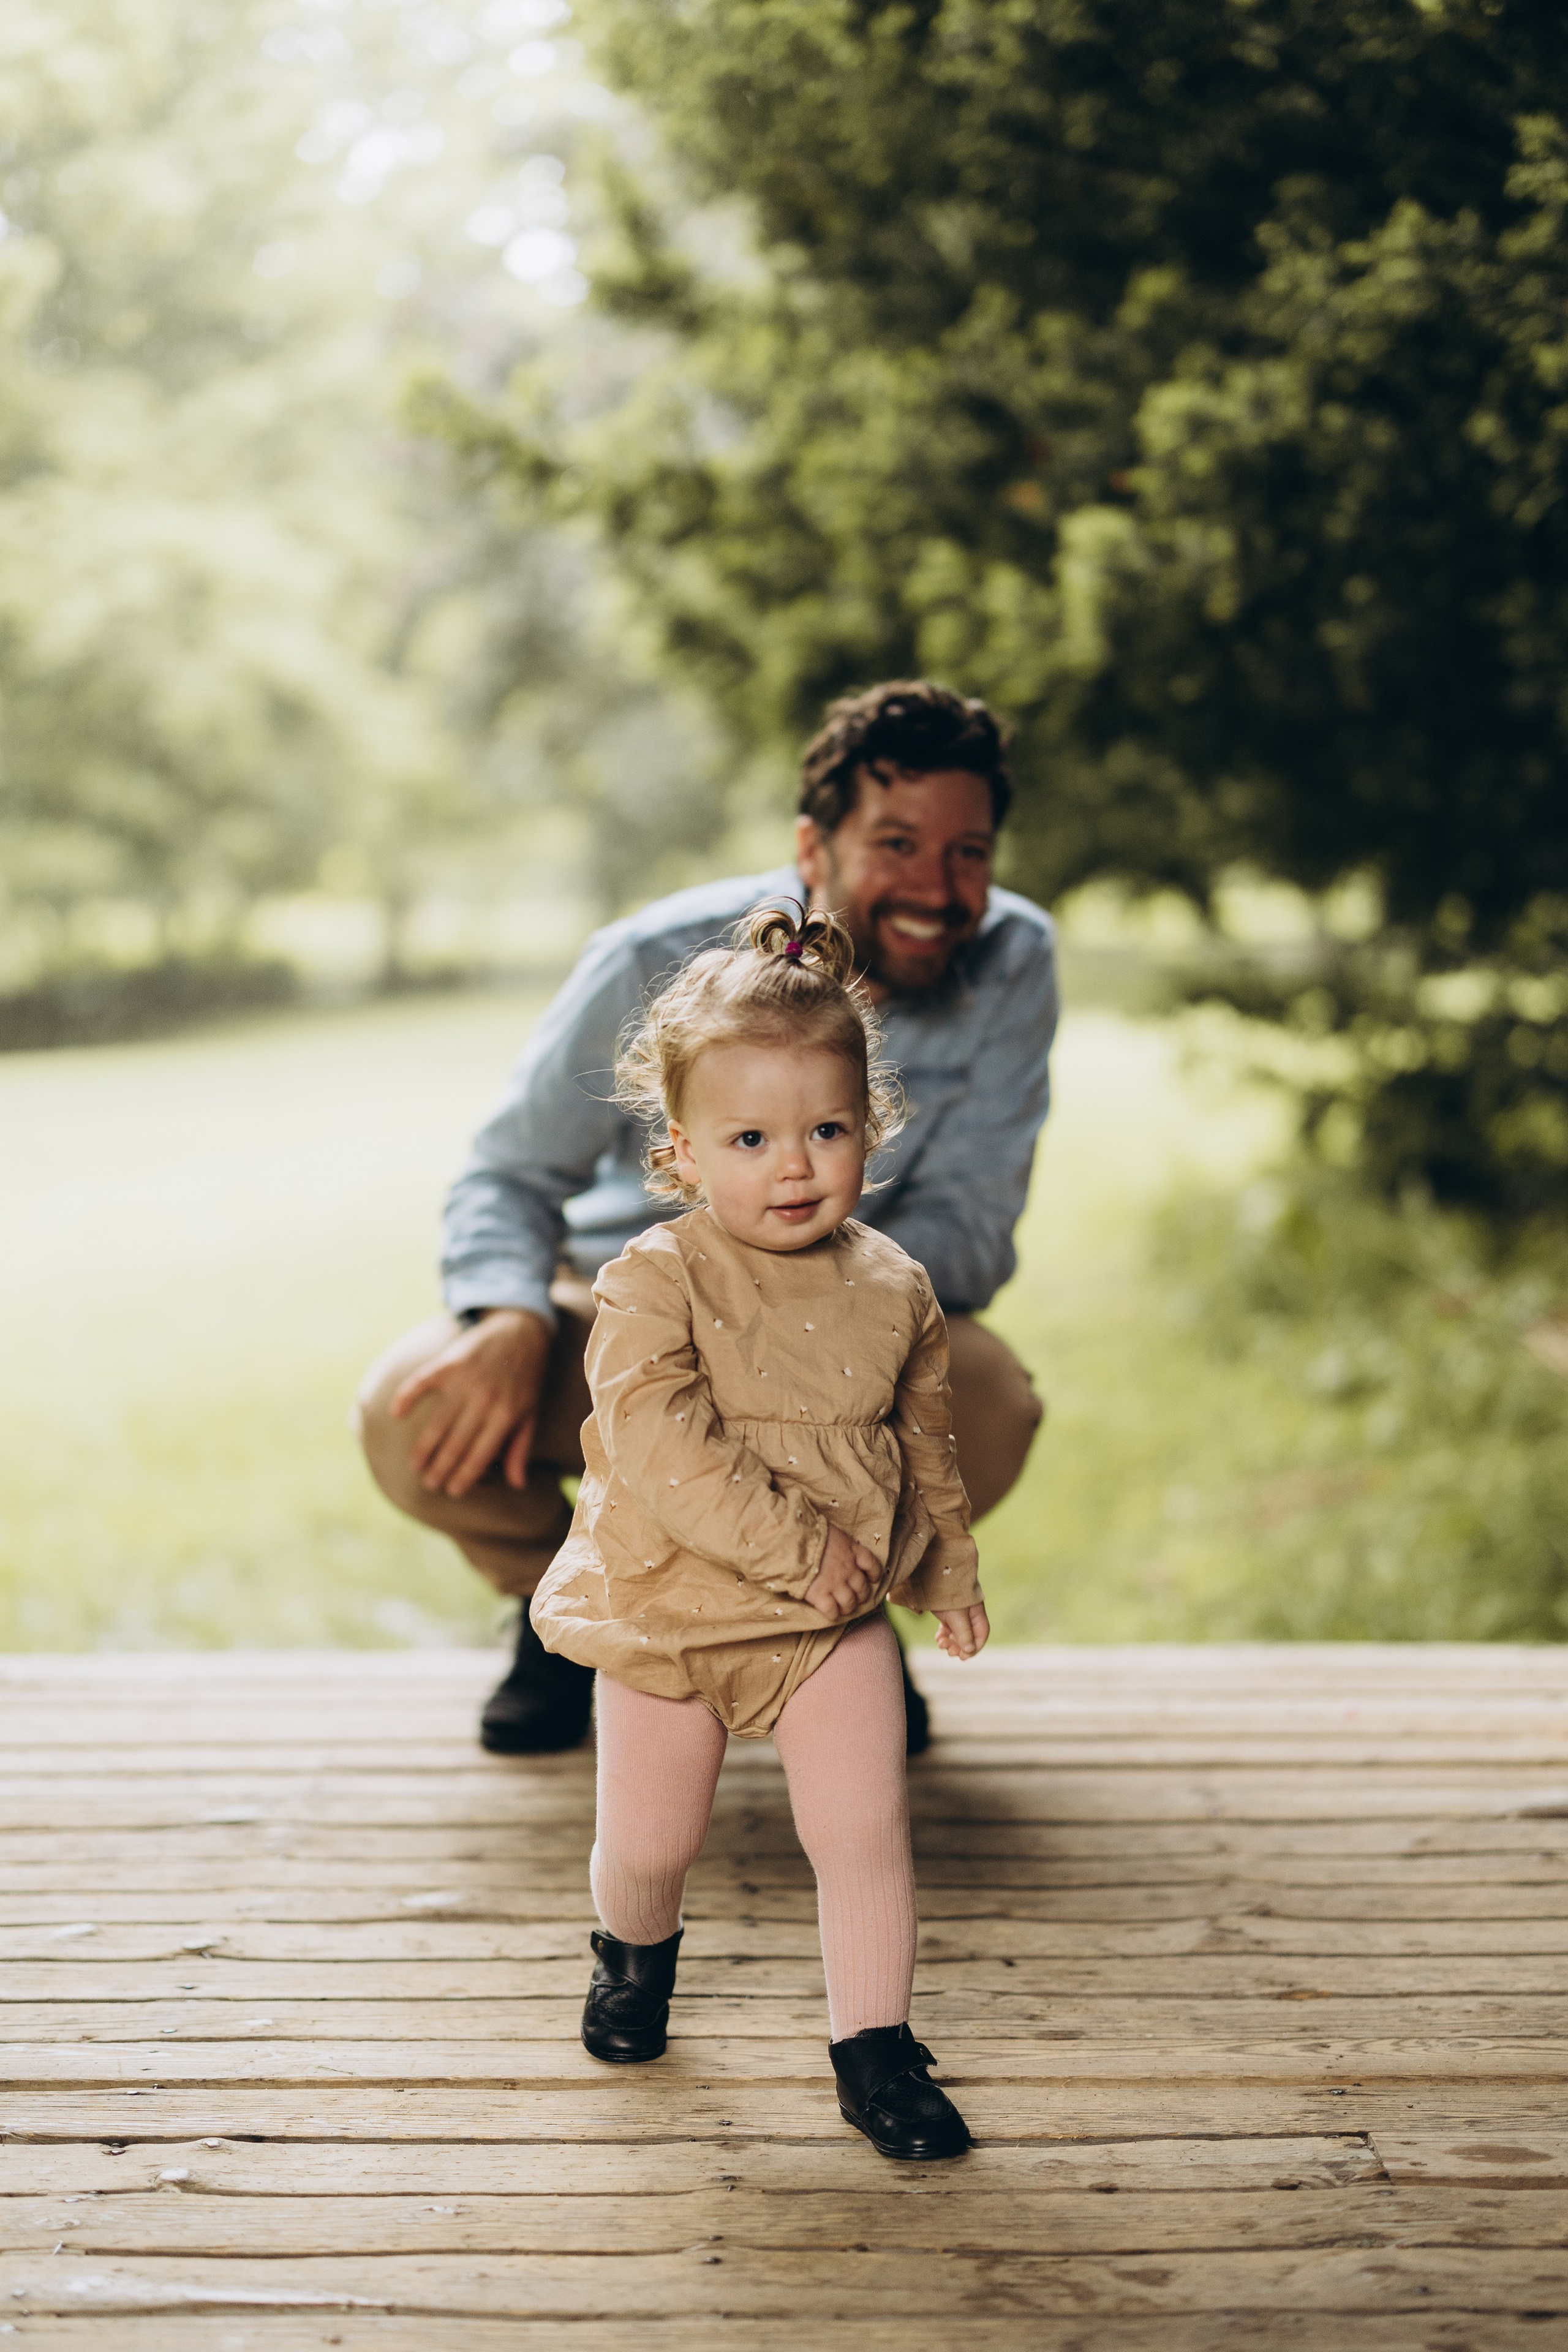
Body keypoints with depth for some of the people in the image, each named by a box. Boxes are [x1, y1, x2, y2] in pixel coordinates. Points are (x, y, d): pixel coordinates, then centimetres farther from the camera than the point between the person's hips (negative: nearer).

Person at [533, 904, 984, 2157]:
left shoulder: (892, 1288, -4)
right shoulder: (656, 1281, -17)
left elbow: (926, 1440, 11)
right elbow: (659, 1445, -26)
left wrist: (951, 1571, 17)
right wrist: (798, 1545, -27)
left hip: (837, 1621, 2)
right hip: (668, 1611, -1)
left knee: (865, 1828, -6)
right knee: (646, 1843, 13)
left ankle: (876, 2046, 12)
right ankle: (636, 1953, 47)